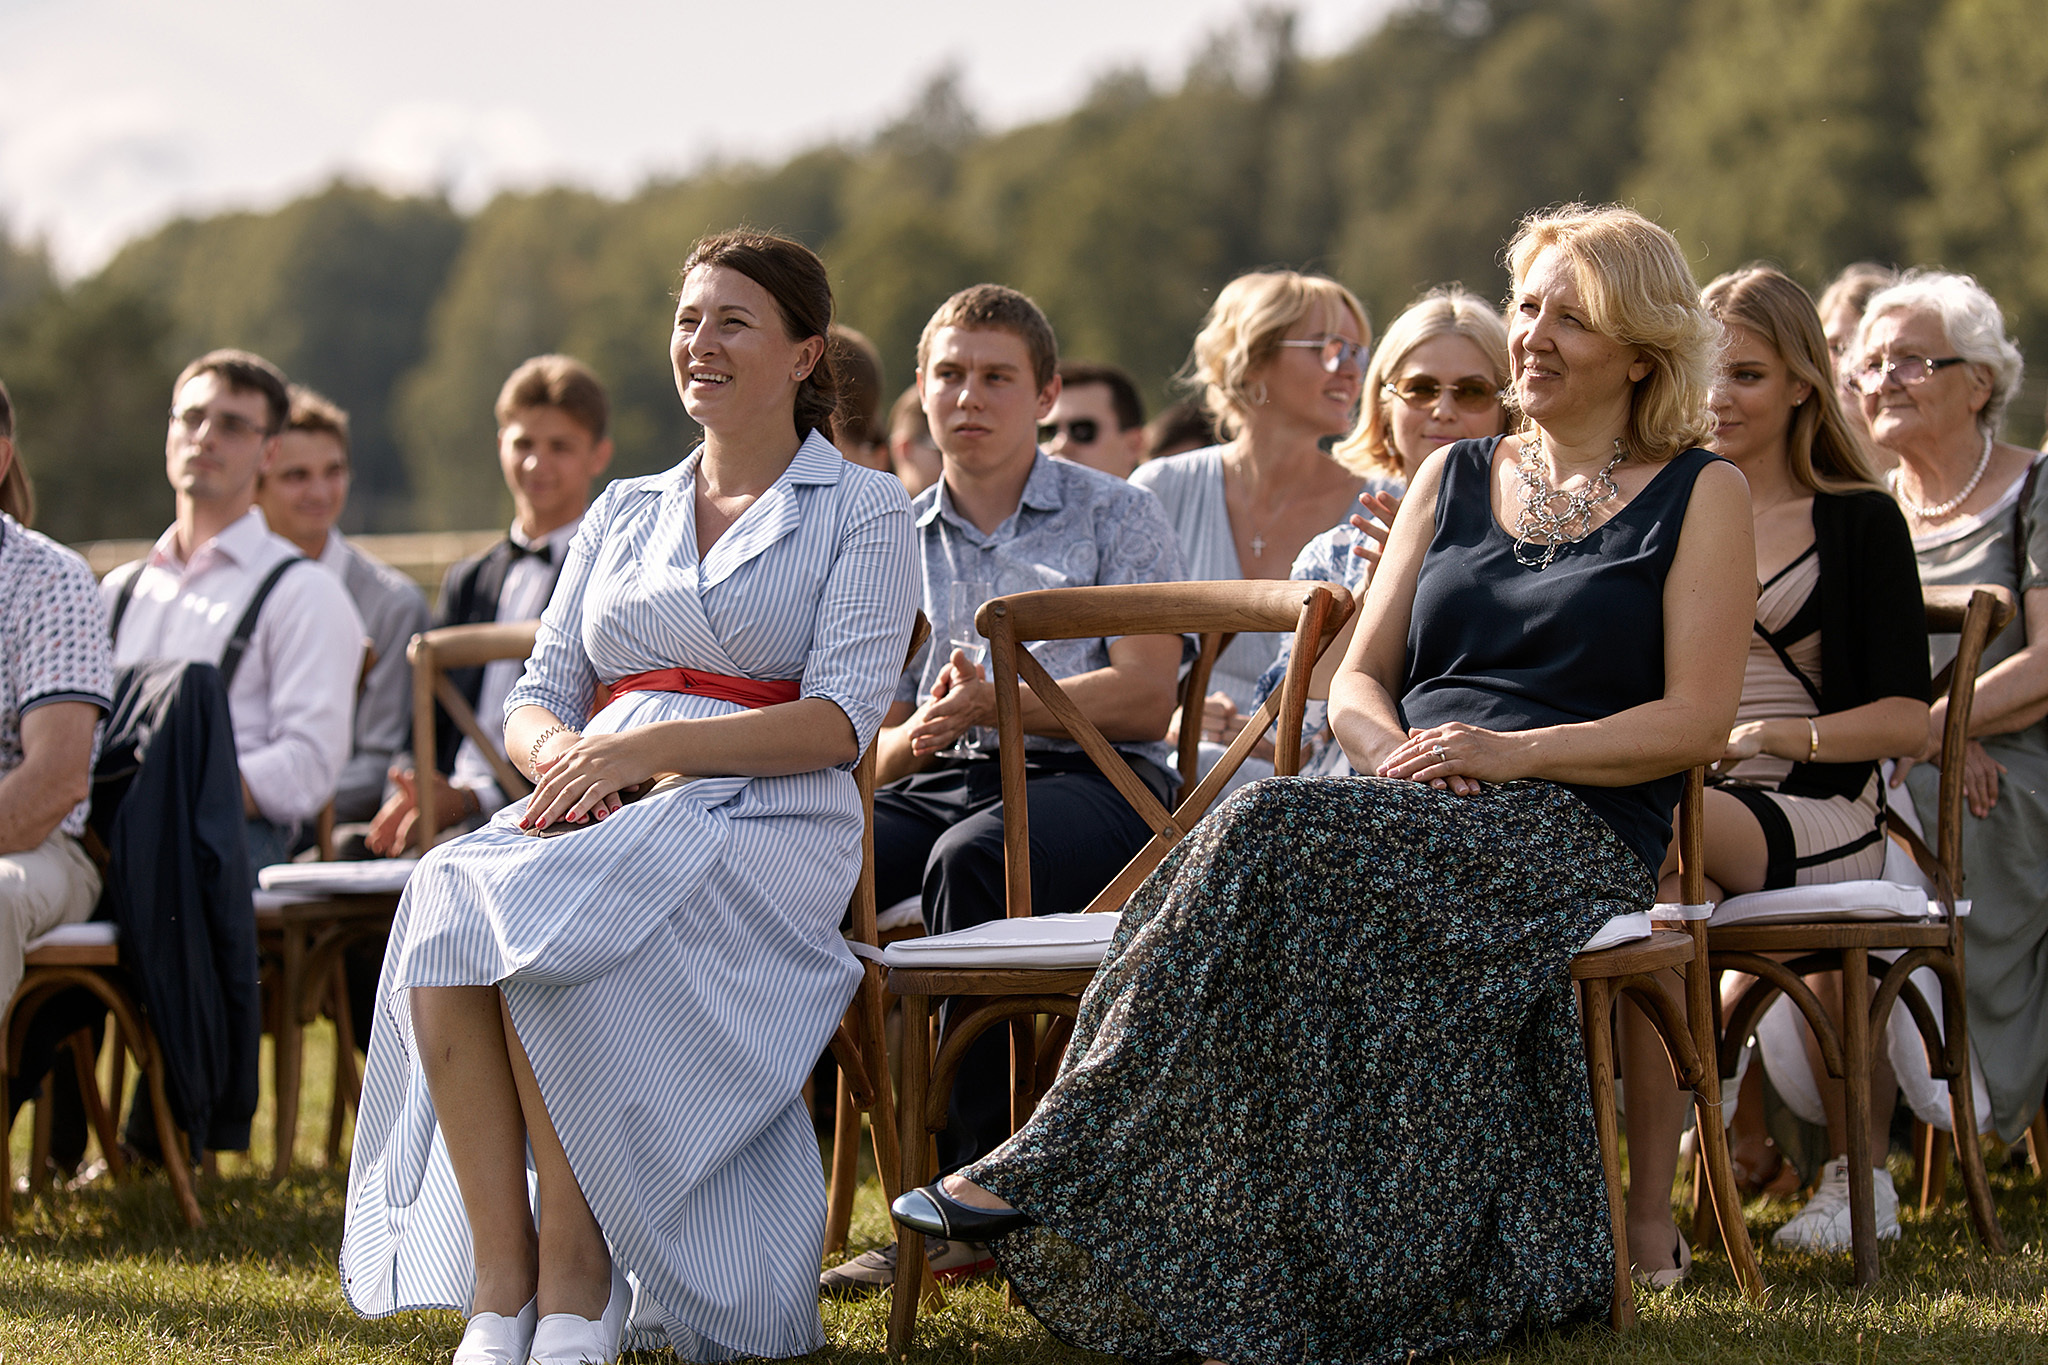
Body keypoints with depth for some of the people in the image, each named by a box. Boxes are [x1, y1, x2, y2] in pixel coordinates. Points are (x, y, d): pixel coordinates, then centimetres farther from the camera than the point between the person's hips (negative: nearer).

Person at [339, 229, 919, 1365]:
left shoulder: (860, 512, 9)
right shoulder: (623, 513, 25)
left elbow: (840, 720, -5)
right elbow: (538, 696, 18)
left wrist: (650, 747, -17)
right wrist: (562, 752, -8)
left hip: (761, 819, -5)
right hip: (591, 811, 5)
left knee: (540, 920, -35)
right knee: (446, 899, -31)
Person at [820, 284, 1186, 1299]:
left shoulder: (1113, 517, 9)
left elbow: (1145, 697, -4)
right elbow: (868, 747, 16)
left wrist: (999, 703, -15)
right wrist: (915, 737, -9)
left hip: (1095, 785, -4)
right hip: (937, 788, 4)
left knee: (970, 859, -38)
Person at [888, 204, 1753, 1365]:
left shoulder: (1701, 496, 7)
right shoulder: (1454, 478, 23)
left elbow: (1697, 718, -3)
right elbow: (1357, 680, 18)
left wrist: (1510, 752, -15)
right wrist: (1398, 746, -6)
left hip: (1575, 825, -5)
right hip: (1413, 814, 5)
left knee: (1281, 840, -31)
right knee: (1274, 854, -32)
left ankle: (1060, 1173, -34)